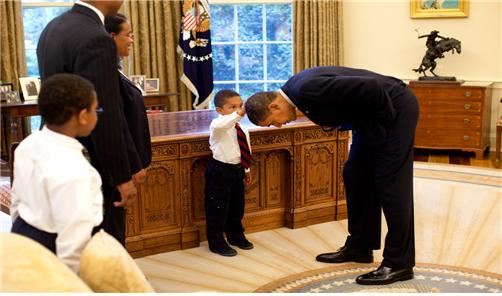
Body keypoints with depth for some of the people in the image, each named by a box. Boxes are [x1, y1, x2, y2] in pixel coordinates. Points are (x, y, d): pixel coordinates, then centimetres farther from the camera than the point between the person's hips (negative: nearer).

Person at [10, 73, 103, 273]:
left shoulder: (28, 144, -3)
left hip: (22, 237, 9)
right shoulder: (71, 170, -31)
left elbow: (18, 200, 10)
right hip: (50, 254, -9)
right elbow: (73, 240, -30)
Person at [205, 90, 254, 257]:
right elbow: (220, 124, -45)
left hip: (237, 169, 8)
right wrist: (239, 114, -54)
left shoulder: (242, 129, 7)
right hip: (219, 171, -8)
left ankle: (236, 236, 39)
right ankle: (217, 243, 13)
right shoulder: (218, 125, -18)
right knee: (217, 208, 0)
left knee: (237, 206, 20)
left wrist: (246, 170, 22)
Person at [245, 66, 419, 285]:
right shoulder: (295, 90, 1)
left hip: (394, 106, -9)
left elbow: (372, 87, -31)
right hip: (369, 116, 10)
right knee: (356, 177, 12)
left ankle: (399, 263, 1)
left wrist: (386, 119, -18)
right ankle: (359, 247, 24)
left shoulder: (308, 89, -29)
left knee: (390, 183, -7)